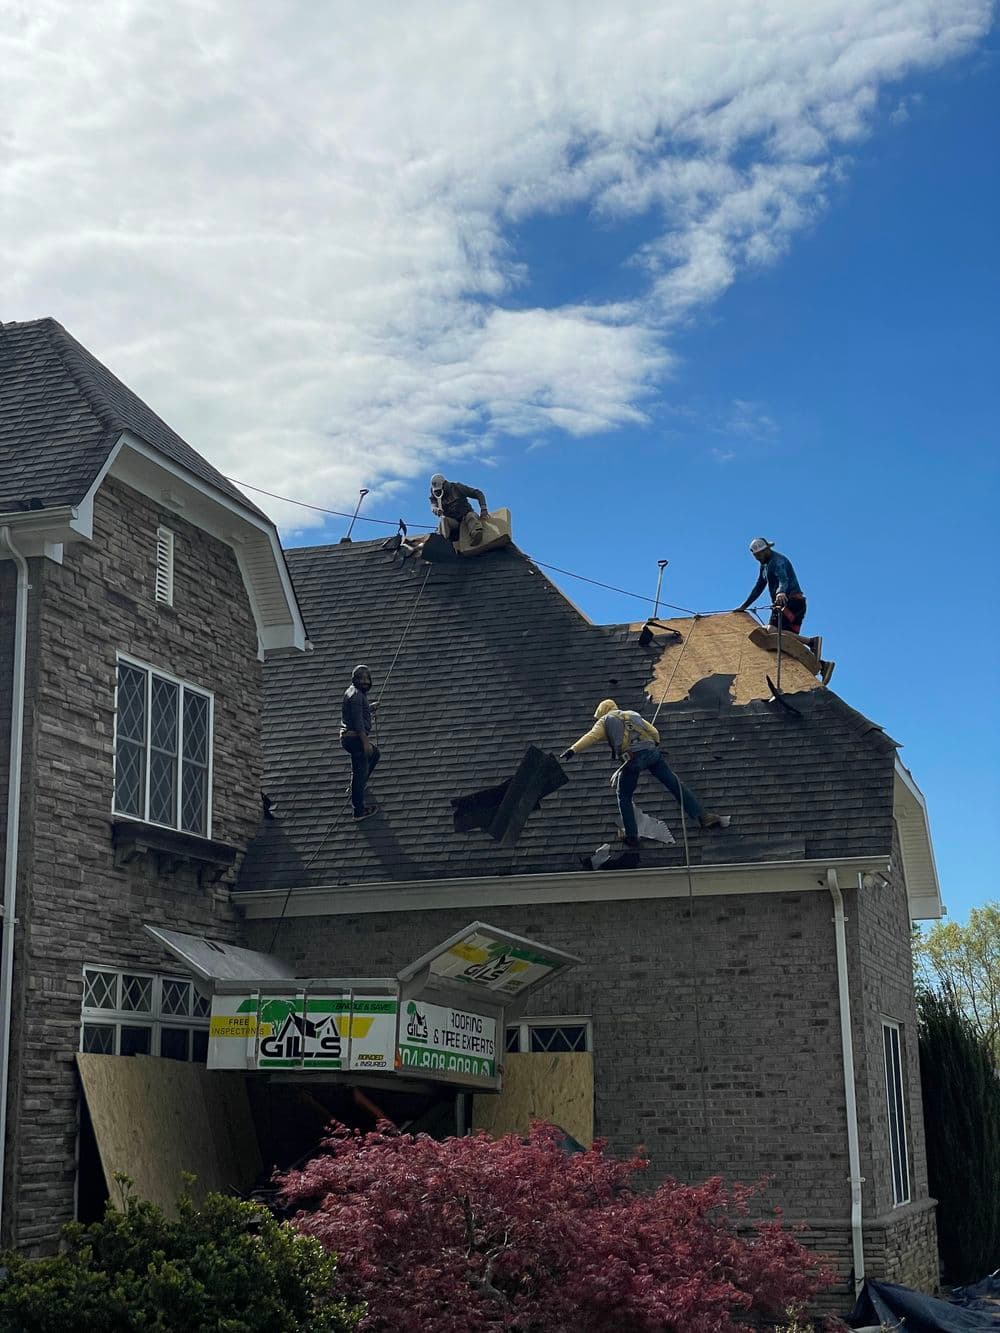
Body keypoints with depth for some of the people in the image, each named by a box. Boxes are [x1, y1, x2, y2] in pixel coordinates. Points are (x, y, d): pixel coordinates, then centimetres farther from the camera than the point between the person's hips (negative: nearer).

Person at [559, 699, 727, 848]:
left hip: (633, 757, -4)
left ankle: (632, 836, 10)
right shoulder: (633, 715, 32)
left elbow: (591, 737, 1)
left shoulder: (604, 721, 20)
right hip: (652, 752, 4)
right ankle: (704, 817, 4)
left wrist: (573, 750, -8)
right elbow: (654, 733, 25)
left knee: (624, 797, 13)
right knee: (675, 785, 7)